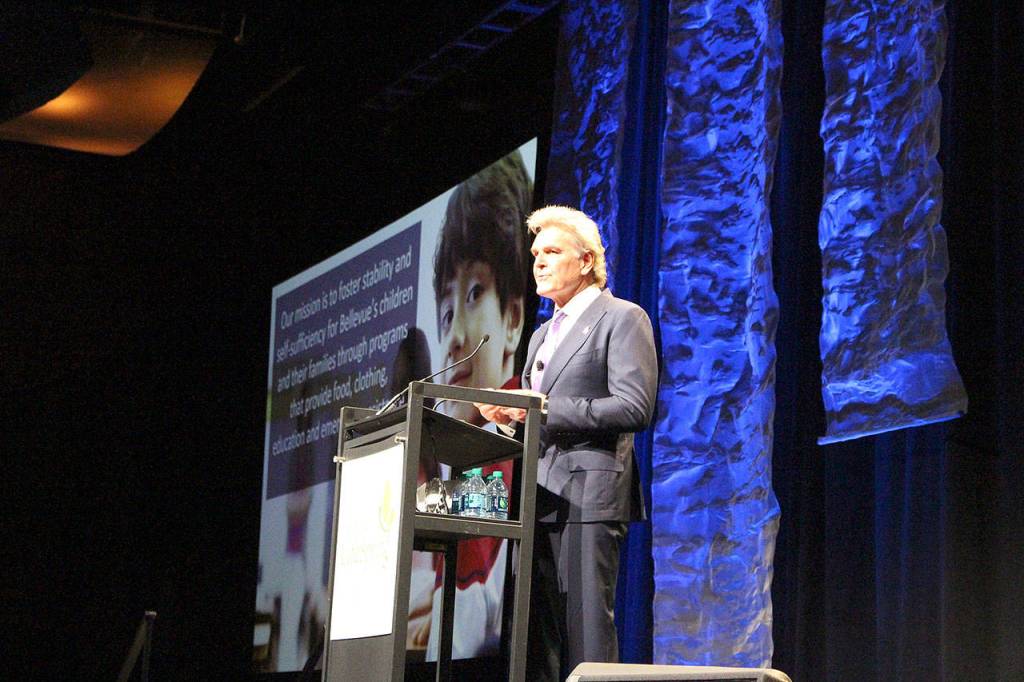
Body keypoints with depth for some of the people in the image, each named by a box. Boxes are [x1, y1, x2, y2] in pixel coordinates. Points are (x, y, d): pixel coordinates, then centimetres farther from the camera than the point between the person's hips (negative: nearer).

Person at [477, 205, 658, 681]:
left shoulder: (622, 318, -1)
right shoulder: (543, 334, 25)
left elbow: (635, 408, -13)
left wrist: (547, 410, -16)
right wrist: (511, 414, 6)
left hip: (588, 497, -8)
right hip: (540, 499, 8)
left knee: (586, 631, -10)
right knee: (537, 637, 6)